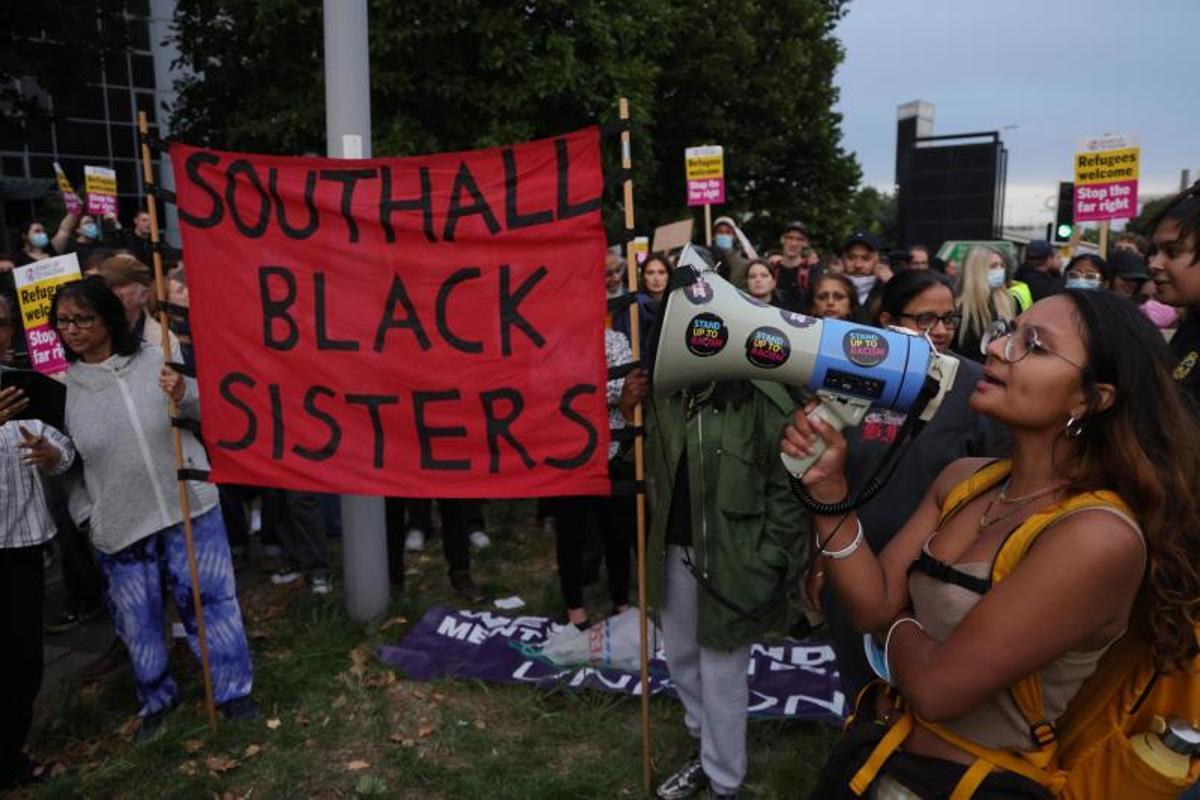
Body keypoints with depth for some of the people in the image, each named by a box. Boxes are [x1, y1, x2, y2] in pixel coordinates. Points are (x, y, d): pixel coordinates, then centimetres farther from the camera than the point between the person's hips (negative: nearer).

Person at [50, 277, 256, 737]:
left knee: (211, 598, 6)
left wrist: (185, 395, -20)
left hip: (188, 505, -2)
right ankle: (155, 699, 38)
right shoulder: (59, 384, -2)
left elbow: (210, 412, -1)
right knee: (137, 619, 15)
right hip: (118, 524, 2)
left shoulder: (154, 358, -7)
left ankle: (232, 688, 24)